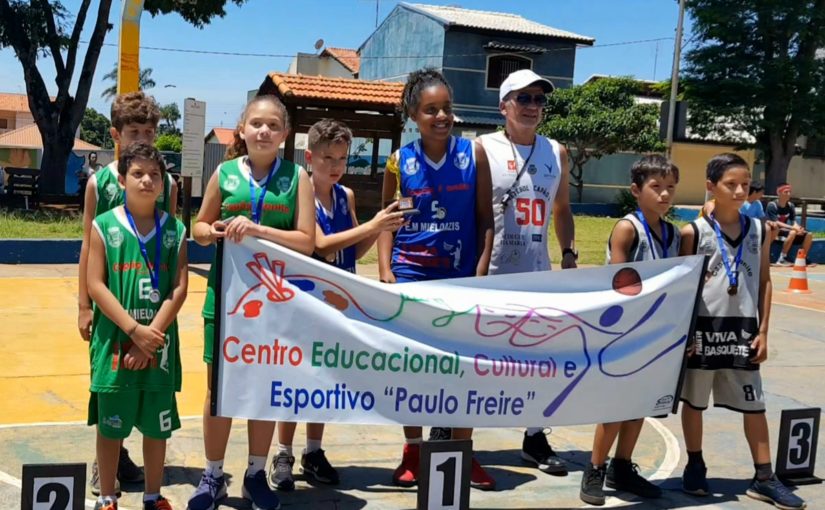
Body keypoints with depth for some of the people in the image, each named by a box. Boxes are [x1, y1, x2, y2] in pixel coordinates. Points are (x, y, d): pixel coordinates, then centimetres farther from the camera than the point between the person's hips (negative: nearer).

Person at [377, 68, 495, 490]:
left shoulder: (473, 154, -3)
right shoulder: (399, 161, -2)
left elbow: (485, 219, 0)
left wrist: (481, 273, -7)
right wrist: (386, 272, -6)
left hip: (459, 276, 0)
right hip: (410, 276, 0)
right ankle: (412, 452, 22)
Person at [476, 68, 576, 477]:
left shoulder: (557, 153, 11)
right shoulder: (483, 149, -4)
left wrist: (568, 253, 7)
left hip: (537, 274, 5)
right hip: (490, 274, -4)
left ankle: (535, 438, 25)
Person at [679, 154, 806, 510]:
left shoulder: (760, 230, 4)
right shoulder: (694, 232, -7)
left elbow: (764, 282, 8)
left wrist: (763, 330, 3)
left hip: (744, 329, 3)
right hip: (703, 327, -3)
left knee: (754, 404, 8)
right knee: (694, 401, 10)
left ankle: (764, 478, 19)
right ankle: (695, 467, 26)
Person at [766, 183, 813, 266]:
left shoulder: (791, 206, 5)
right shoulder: (772, 206, -16)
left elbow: (794, 221, 2)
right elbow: (776, 223, -22)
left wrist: (798, 228, -22)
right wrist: (793, 228, -30)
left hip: (785, 230, 7)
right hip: (774, 232, -7)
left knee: (808, 235, -7)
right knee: (792, 232, -34)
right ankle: (782, 259, -28)